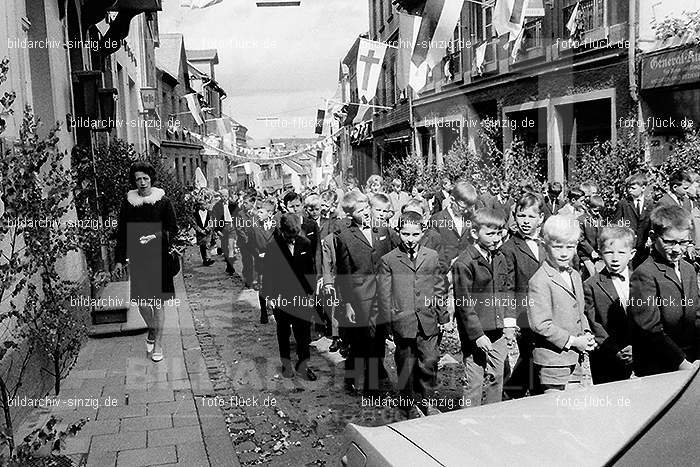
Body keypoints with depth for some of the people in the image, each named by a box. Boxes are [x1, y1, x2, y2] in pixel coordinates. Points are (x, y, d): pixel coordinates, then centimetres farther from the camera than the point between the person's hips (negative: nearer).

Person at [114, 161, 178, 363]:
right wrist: (119, 260, 5)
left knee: (157, 303, 2)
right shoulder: (128, 203, 4)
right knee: (140, 301, 7)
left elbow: (173, 229, 0)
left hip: (158, 258, -2)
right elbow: (121, 233, 8)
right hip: (136, 258, 2)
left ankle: (158, 344, 14)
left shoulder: (163, 201, -3)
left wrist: (155, 237, -18)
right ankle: (152, 330, 37)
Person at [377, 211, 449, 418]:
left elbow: (439, 289, 13)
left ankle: (422, 401, 25)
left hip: (429, 322, 2)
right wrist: (387, 323, -2)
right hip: (402, 323, -2)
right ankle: (410, 406, 27)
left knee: (429, 364, 2)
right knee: (406, 367, 8)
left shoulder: (432, 256, 9)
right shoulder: (388, 260, 0)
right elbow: (384, 295, 1)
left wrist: (443, 317, 13)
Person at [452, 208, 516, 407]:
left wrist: (509, 323, 5)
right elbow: (464, 304, -13)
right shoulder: (464, 263, -14)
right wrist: (478, 335, -15)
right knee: (475, 383, 1)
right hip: (475, 334, -6)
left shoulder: (500, 258, 8)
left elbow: (508, 291, 15)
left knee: (496, 379, 14)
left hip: (499, 332, 7)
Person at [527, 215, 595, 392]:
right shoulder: (539, 282, -16)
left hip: (580, 359, 8)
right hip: (555, 362, -8)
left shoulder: (575, 276, 12)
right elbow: (540, 324, -20)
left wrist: (587, 333, 4)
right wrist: (572, 341, -17)